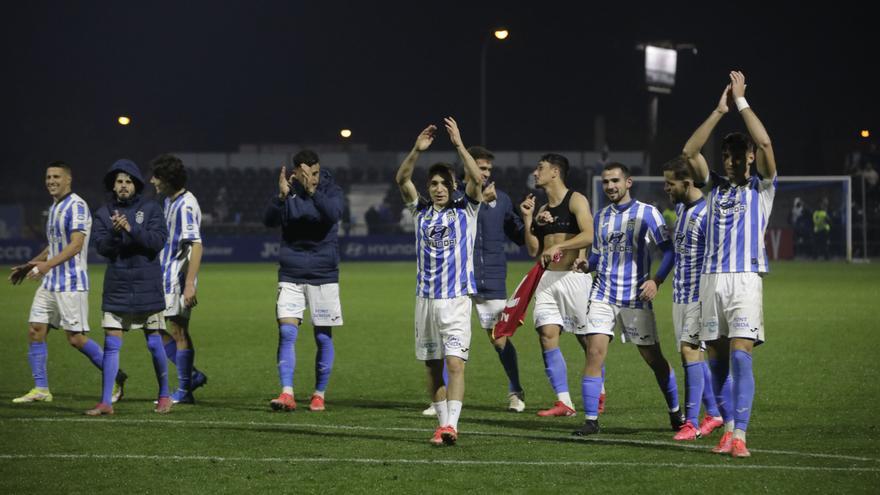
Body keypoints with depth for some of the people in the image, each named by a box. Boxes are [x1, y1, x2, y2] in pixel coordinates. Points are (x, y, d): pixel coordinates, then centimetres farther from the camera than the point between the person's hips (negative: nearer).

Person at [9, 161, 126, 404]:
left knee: (75, 338, -7)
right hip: (50, 283, 9)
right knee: (35, 331, 1)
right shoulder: (54, 208, 16)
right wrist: (29, 266, 23)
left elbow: (76, 244, -21)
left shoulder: (76, 206, -12)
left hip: (71, 283, -9)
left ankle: (115, 377, 7)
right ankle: (40, 389, 5)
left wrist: (48, 264, -31)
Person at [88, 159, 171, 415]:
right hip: (116, 287, 2)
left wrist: (131, 229, -25)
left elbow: (159, 240, -13)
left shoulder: (150, 209, -2)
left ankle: (164, 396, 21)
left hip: (147, 286, -2)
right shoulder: (104, 213, 5)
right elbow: (102, 246, -6)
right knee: (111, 344, -2)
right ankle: (105, 402, 1)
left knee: (154, 343, 4)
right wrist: (114, 233, -26)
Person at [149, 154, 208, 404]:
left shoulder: (185, 205, -17)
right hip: (163, 277, 10)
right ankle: (192, 375, 20)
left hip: (178, 278, -10)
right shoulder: (169, 201, 13)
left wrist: (190, 284, -26)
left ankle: (184, 391, 5)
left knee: (177, 332, -3)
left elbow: (196, 246, -22)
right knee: (158, 330, 11)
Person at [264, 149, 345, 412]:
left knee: (323, 337, 4)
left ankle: (319, 395, 16)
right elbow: (269, 220, -12)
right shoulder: (288, 191, 0)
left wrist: (312, 191, -38)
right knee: (286, 333, -11)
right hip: (291, 274, 1)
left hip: (323, 275, -1)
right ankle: (287, 394, -13)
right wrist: (281, 196, -30)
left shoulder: (331, 191, -3)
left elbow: (334, 214, -23)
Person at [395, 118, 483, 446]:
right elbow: (401, 180, -3)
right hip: (426, 297, 4)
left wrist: (459, 145, -20)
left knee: (455, 363, -15)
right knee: (433, 367, 7)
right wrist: (417, 151, -17)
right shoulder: (421, 212, 10)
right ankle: (442, 424, 14)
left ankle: (452, 425, -22)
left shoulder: (465, 209, 3)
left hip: (457, 298, -4)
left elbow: (476, 179, -13)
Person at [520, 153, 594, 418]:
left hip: (575, 276, -6)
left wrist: (558, 246, -23)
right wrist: (528, 219, 8)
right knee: (547, 335, -7)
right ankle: (563, 401, -7)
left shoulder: (576, 200, -3)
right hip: (548, 278, 6)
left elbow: (589, 236, -17)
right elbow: (534, 250, 15)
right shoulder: (542, 210, 17)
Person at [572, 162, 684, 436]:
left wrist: (656, 280, -18)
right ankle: (591, 420, -8)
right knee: (594, 353, -11)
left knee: (653, 358, 4)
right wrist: (587, 264, 0)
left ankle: (676, 413, 22)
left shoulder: (647, 213, -3)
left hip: (636, 298, -3)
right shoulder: (601, 216, 11)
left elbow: (669, 250, -5)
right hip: (603, 296, 3)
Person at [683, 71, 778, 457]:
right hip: (712, 278, 4)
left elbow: (764, 143, -9)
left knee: (740, 355, -15)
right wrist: (720, 110, 0)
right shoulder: (715, 186, 17)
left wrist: (741, 102, -4)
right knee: (717, 359, 4)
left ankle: (739, 436, -20)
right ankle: (727, 428, 12)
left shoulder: (761, 187, 6)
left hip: (746, 278, -4)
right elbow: (689, 151, 4)